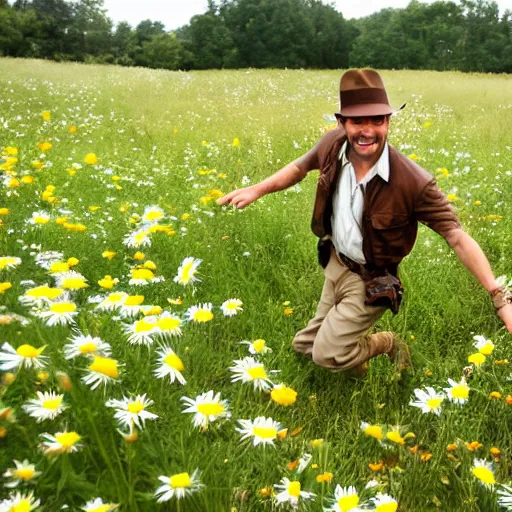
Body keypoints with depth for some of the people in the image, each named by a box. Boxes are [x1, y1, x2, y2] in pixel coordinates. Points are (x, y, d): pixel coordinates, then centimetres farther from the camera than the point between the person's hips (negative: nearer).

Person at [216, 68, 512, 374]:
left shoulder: (414, 182, -32)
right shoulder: (334, 144, -18)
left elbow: (457, 237, -26)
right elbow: (301, 167, 5)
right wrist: (257, 189, -7)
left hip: (370, 281, -5)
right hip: (335, 264, 6)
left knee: (327, 355, -3)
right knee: (305, 345, 19)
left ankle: (388, 343, 23)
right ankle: (355, 353, 49)